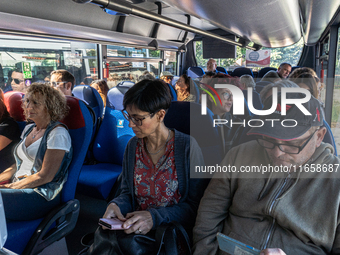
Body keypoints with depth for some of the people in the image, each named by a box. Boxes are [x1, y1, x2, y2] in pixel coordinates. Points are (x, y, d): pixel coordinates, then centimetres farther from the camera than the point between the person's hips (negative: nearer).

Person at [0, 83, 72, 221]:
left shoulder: (58, 133, -12)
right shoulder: (29, 129, 15)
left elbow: (45, 176, -16)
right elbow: (19, 165, 19)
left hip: (42, 197, -7)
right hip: (18, 188, 8)